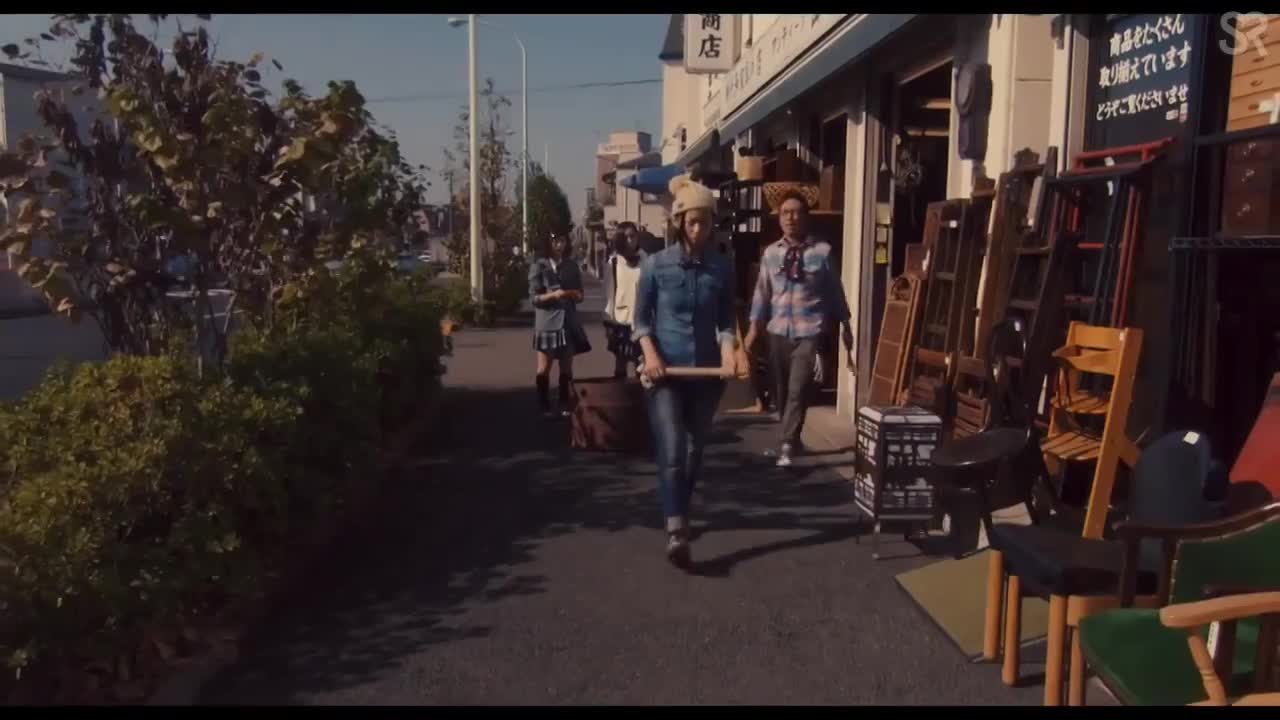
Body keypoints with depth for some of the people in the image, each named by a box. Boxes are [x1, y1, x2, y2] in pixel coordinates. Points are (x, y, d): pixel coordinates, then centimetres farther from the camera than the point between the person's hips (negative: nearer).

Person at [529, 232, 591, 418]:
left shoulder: (572, 266, 10)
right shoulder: (538, 266, -2)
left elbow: (579, 294, 15)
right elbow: (534, 298, -6)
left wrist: (577, 295, -8)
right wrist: (554, 294, -21)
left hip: (569, 320, 4)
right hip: (547, 321, -3)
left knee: (566, 367, 6)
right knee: (544, 368, 1)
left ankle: (565, 405, 13)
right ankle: (544, 406, 8)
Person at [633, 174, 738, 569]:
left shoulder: (722, 267, 1)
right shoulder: (655, 265, -4)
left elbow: (726, 319, 6)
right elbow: (641, 318, 1)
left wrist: (728, 353, -11)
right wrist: (650, 354, -14)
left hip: (706, 371, 3)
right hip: (666, 371, -3)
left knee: (695, 451, 14)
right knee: (672, 451, -13)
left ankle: (680, 513, 36)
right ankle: (676, 533, -14)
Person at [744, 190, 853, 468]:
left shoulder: (822, 251, -4)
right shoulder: (771, 253, 4)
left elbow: (835, 290, 3)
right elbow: (762, 292, 9)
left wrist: (845, 326, 8)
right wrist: (754, 327, 7)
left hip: (809, 332, -4)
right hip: (778, 331, 4)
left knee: (798, 392, -11)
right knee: (781, 391, 13)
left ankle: (787, 446, -6)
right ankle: (790, 440, 29)